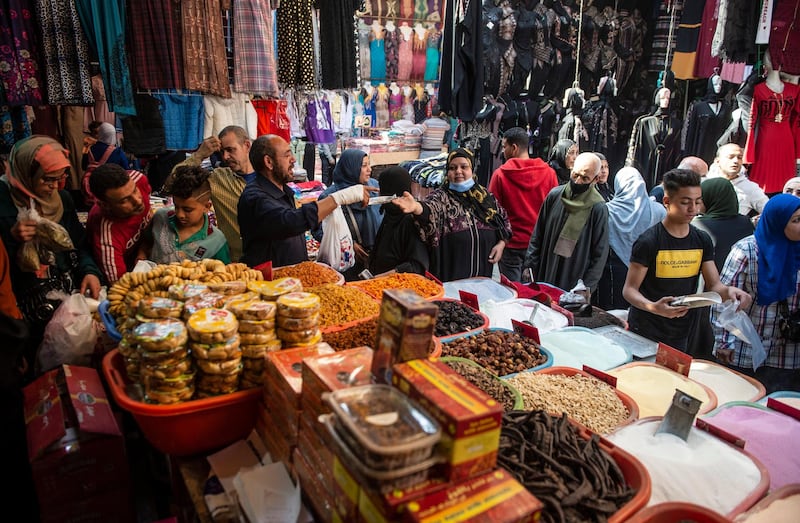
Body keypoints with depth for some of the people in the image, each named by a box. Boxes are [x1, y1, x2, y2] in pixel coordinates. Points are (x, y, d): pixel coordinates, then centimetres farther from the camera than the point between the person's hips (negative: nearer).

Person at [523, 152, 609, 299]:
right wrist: (530, 265, 3)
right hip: (545, 276, 3)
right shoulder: (555, 195, -1)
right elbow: (537, 235, 7)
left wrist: (588, 287, -10)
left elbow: (600, 253, -6)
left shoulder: (598, 208, -11)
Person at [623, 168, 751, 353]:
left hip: (682, 334, 5)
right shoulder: (648, 242, -16)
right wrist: (653, 307, -34)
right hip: (646, 333, -5)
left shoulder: (702, 241, 3)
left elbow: (714, 286, 3)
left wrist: (728, 291, -20)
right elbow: (629, 289, -16)